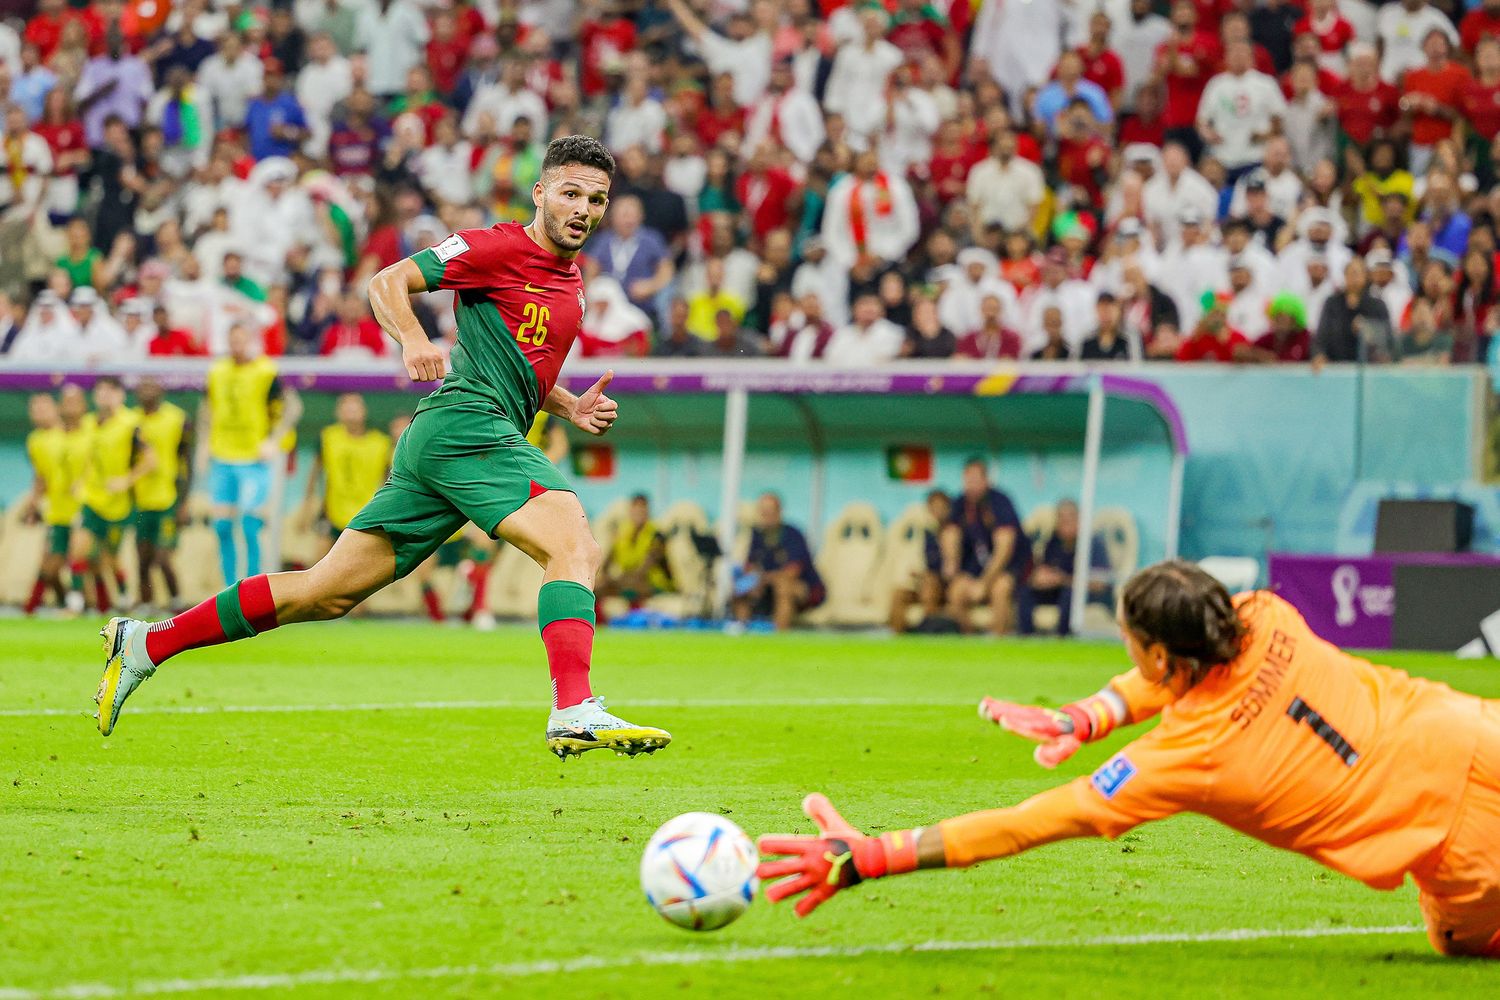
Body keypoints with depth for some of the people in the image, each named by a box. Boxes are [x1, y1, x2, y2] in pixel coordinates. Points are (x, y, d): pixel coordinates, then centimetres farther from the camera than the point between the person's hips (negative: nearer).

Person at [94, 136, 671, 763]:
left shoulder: (569, 279, 23)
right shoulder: (499, 247, -4)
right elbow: (388, 282, -8)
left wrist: (571, 408, 17)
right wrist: (414, 339, -27)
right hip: (463, 425, -9)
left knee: (329, 593, 8)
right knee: (575, 546, -23)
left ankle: (145, 644, 13)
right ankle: (575, 712, -37)